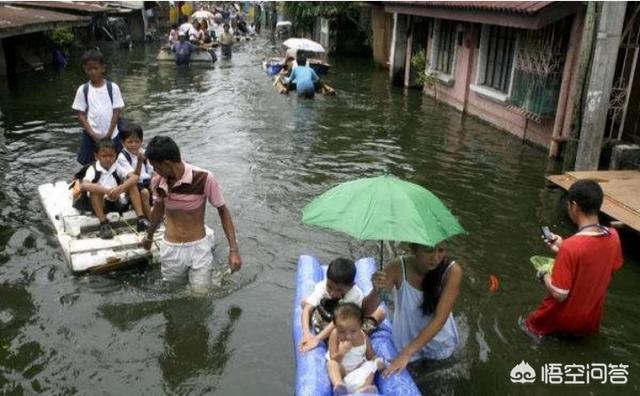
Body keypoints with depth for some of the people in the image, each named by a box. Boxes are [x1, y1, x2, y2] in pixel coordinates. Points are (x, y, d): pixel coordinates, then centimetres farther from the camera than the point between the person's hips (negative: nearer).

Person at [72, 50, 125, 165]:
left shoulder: (113, 87, -4)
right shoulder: (83, 90, 0)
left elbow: (116, 112, -4)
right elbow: (81, 115, 0)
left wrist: (108, 135, -9)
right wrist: (93, 135, -10)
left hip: (111, 136, -1)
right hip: (90, 136, 1)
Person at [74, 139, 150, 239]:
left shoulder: (117, 168, -3)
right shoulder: (93, 169, -12)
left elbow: (135, 177, -18)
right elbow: (83, 185, -31)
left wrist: (121, 188, -36)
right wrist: (107, 190, -42)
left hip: (118, 202, 3)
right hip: (100, 204, -3)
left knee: (132, 184, -15)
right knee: (94, 190, -30)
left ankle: (141, 218, -21)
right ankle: (104, 224, -30)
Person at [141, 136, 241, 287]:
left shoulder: (203, 178, -21)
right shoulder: (157, 181, -7)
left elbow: (223, 211, -10)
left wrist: (234, 249, -17)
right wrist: (149, 236, 31)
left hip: (198, 248, -3)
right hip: (170, 249, 4)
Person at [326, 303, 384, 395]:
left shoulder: (364, 338, -10)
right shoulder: (335, 335, -17)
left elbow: (371, 355, 3)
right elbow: (333, 359, -15)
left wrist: (377, 361, -20)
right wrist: (341, 353, -35)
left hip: (358, 370, 3)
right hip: (341, 370, -2)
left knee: (371, 365, -20)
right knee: (332, 363, -28)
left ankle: (363, 388, -42)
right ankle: (338, 385, -54)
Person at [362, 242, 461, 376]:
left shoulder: (452, 271, -31)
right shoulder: (398, 268, -30)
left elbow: (439, 319, -33)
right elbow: (367, 310, -27)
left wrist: (406, 354, -39)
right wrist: (376, 291, -50)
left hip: (440, 342, 0)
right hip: (406, 339, 0)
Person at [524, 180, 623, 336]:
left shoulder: (570, 246, -31)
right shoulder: (614, 237, -12)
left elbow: (559, 294, -24)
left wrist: (543, 275, -7)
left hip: (564, 321, -4)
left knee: (531, 323, 24)